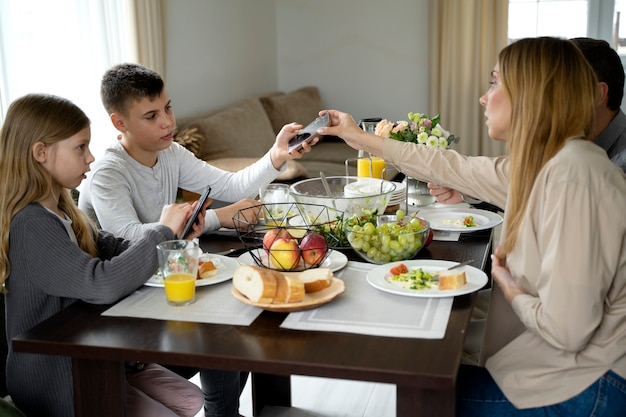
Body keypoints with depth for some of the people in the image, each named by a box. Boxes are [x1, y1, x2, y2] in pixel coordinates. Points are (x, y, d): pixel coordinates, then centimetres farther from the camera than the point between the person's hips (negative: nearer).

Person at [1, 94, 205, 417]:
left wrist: (174, 234, -11)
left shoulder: (60, 211, 4)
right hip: (54, 380, -9)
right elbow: (102, 285, -35)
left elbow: (113, 250, 6)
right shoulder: (31, 224, -25)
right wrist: (162, 231, -24)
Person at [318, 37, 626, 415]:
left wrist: (509, 289, -10)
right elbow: (455, 168, 16)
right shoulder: (542, 163, 2)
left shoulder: (571, 175, -27)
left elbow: (566, 328, -31)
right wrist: (364, 139, 24)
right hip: (562, 364, 8)